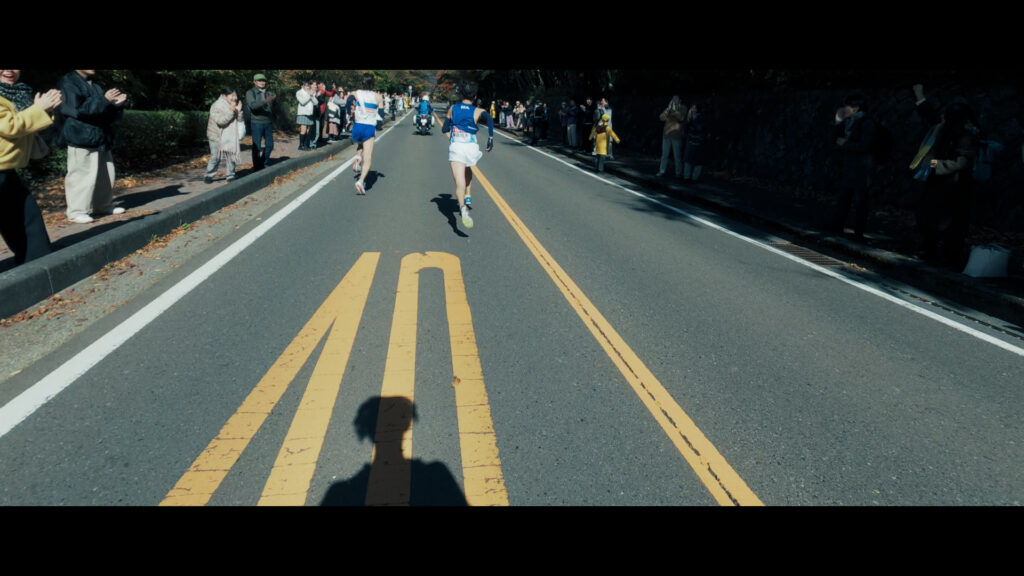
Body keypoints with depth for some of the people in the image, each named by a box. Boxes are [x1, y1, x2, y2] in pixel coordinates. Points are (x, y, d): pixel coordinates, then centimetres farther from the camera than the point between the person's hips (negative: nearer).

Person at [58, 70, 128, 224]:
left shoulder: (96, 86, 17)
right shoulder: (69, 83, -6)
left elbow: (109, 115, 17)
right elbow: (78, 109, -20)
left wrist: (117, 104, -4)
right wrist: (104, 100, -22)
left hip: (102, 139, 8)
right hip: (82, 140, -8)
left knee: (106, 175, 13)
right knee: (82, 176, -8)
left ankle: (103, 205, 27)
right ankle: (76, 211, -1)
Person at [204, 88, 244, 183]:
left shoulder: (234, 105, 8)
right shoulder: (217, 106, -14)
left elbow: (239, 120, 7)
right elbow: (220, 121, -27)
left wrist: (238, 111, -11)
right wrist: (231, 111, -30)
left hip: (230, 137, 5)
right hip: (217, 137, -5)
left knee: (231, 156, 1)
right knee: (215, 157, -1)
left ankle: (230, 176, 11)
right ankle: (209, 175, 14)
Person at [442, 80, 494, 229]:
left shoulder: (452, 109, 11)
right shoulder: (478, 111, 5)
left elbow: (444, 129, 15)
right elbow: (489, 117, -17)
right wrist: (491, 137, -14)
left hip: (455, 147, -1)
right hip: (471, 148, 1)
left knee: (459, 182, -12)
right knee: (467, 168, 35)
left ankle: (463, 207, -38)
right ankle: (468, 196, 24)